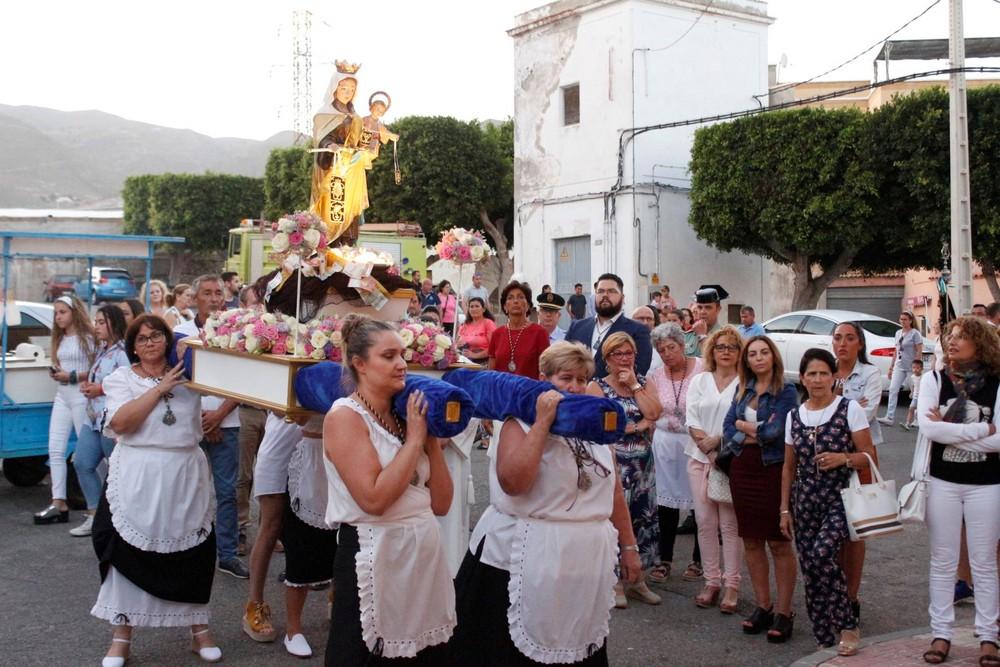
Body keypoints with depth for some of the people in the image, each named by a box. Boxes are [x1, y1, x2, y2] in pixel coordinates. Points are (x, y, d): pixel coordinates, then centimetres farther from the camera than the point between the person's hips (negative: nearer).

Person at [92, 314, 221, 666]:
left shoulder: (188, 375, 9)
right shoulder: (121, 377, 2)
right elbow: (120, 422, -14)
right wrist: (160, 389, -15)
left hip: (185, 478, 2)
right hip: (137, 479, -2)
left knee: (191, 553, 7)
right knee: (130, 554, 3)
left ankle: (199, 629, 23)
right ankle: (121, 637, 18)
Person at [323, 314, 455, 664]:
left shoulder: (404, 415, 10)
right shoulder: (345, 415, -10)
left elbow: (440, 503, 7)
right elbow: (374, 499, -22)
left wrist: (432, 438, -1)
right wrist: (414, 440, -13)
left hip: (426, 552, 7)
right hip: (374, 557, -7)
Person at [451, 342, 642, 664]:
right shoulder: (520, 422, -6)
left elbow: (614, 492, 16)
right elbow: (513, 482, -23)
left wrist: (628, 546, 14)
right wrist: (543, 422, -20)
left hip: (586, 561, 5)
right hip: (529, 560, -5)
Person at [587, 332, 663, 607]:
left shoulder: (643, 383, 10)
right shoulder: (597, 387, -3)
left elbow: (653, 413, -7)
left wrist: (634, 385, -7)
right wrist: (636, 427, -9)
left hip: (643, 463, 5)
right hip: (613, 463, -5)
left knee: (642, 517, 9)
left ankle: (637, 579, 22)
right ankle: (615, 581, 11)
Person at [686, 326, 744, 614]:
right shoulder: (700, 380, 13)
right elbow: (691, 417, 5)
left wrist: (719, 440, -16)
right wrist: (704, 442, -11)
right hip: (700, 457, 4)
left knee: (730, 523, -4)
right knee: (705, 521, 4)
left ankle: (732, 584, 4)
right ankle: (711, 581, 13)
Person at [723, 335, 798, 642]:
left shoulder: (786, 391, -6)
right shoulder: (743, 389, 11)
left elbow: (774, 431, -16)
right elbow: (728, 430, 4)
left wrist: (744, 426, -2)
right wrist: (758, 432, -12)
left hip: (774, 469, -5)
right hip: (743, 468, 5)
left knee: (779, 543, 1)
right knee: (751, 540, 9)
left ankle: (783, 612, 9)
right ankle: (762, 606, 20)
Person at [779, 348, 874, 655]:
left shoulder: (850, 409, -3)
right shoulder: (794, 416, 9)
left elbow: (868, 457, -3)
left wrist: (843, 458, -21)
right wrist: (785, 510, 12)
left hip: (840, 500, -4)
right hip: (805, 503, 5)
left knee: (821, 554, -24)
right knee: (809, 572, 3)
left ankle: (848, 627, -5)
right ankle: (824, 640, 17)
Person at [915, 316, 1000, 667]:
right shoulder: (933, 380, -2)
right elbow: (928, 427, -16)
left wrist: (948, 431, -15)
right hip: (942, 482, 1)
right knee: (943, 561, 8)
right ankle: (941, 633, 16)